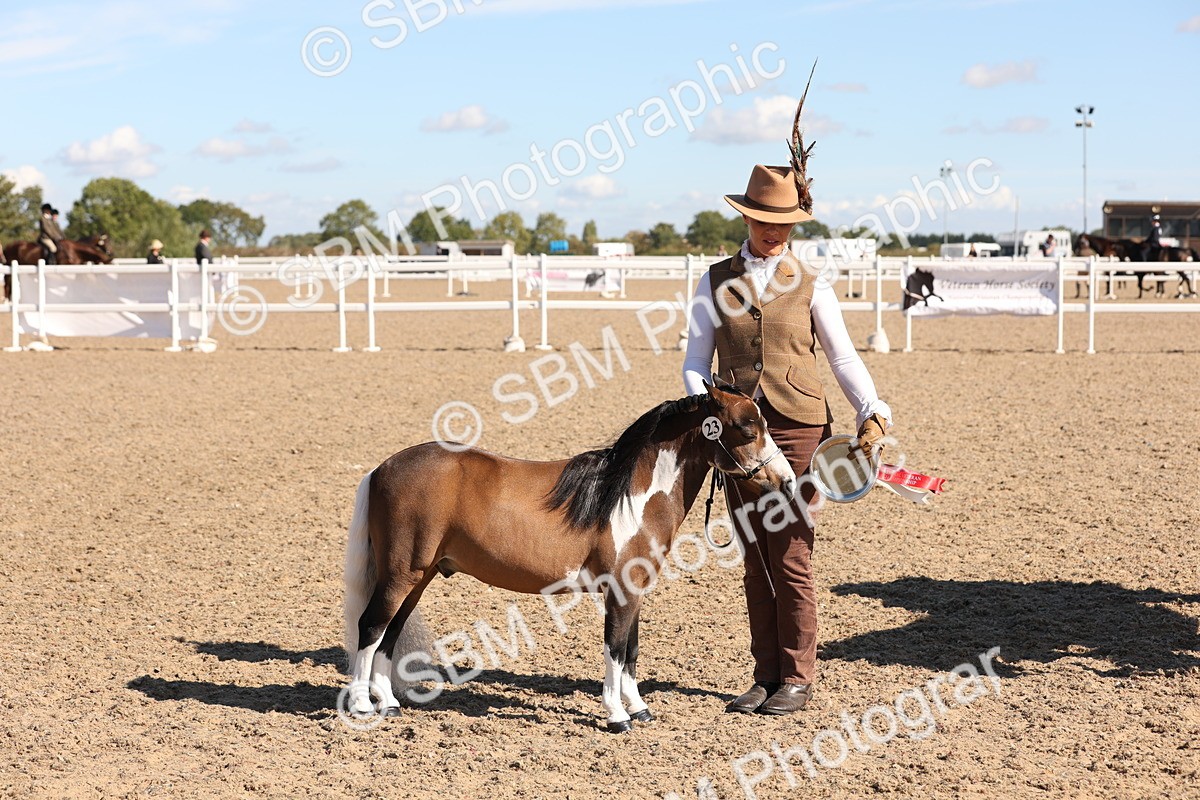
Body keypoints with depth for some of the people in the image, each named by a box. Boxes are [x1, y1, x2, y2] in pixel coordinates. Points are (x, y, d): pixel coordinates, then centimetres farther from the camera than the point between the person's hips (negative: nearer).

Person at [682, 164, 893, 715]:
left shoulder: (811, 286, 5)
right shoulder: (716, 283, 8)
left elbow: (844, 359, 5)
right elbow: (696, 362, 6)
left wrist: (872, 413, -10)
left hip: (797, 427, -2)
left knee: (790, 557, -3)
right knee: (754, 561, 7)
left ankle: (797, 678, 8)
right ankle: (766, 677, 16)